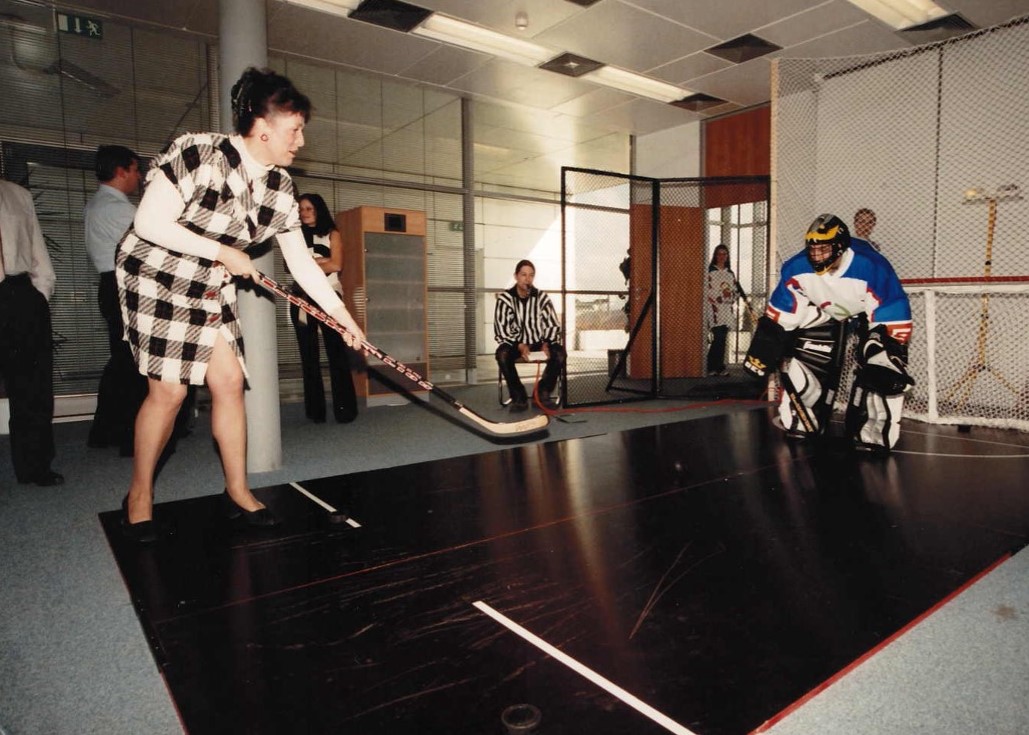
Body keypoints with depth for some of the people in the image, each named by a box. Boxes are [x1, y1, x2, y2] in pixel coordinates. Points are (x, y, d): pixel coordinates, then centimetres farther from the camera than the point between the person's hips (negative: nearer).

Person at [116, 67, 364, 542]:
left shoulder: (281, 188, -4)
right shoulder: (199, 154, -22)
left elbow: (301, 263, -1)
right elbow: (149, 224, -23)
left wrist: (342, 315, -6)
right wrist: (225, 253, -20)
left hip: (211, 289, 6)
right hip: (155, 278, -6)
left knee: (229, 380, 2)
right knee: (169, 390, -7)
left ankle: (237, 491, 15)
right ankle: (139, 495, 16)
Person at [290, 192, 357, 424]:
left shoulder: (331, 234, 11)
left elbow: (336, 265, -3)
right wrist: (320, 260, -6)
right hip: (302, 298, 3)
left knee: (336, 353, -9)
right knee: (308, 354, 2)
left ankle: (344, 408, -9)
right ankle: (315, 410, 6)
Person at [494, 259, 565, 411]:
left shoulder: (542, 297, -1)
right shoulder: (505, 298, -6)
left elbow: (553, 325, 0)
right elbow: (501, 329, -12)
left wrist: (546, 344, -20)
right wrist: (520, 345, -26)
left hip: (539, 342, 2)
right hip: (516, 343, -1)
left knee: (560, 353, -27)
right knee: (502, 354, -34)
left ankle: (543, 393, -7)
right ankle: (519, 397, -17)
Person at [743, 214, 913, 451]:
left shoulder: (872, 268, -38)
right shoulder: (797, 267, -26)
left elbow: (894, 320, -32)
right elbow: (781, 314, -12)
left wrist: (892, 357, -37)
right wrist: (764, 348, -12)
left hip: (876, 311, -3)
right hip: (825, 310, 3)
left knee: (881, 374, -18)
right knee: (802, 361, -3)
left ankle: (872, 435, -4)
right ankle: (802, 423, 15)